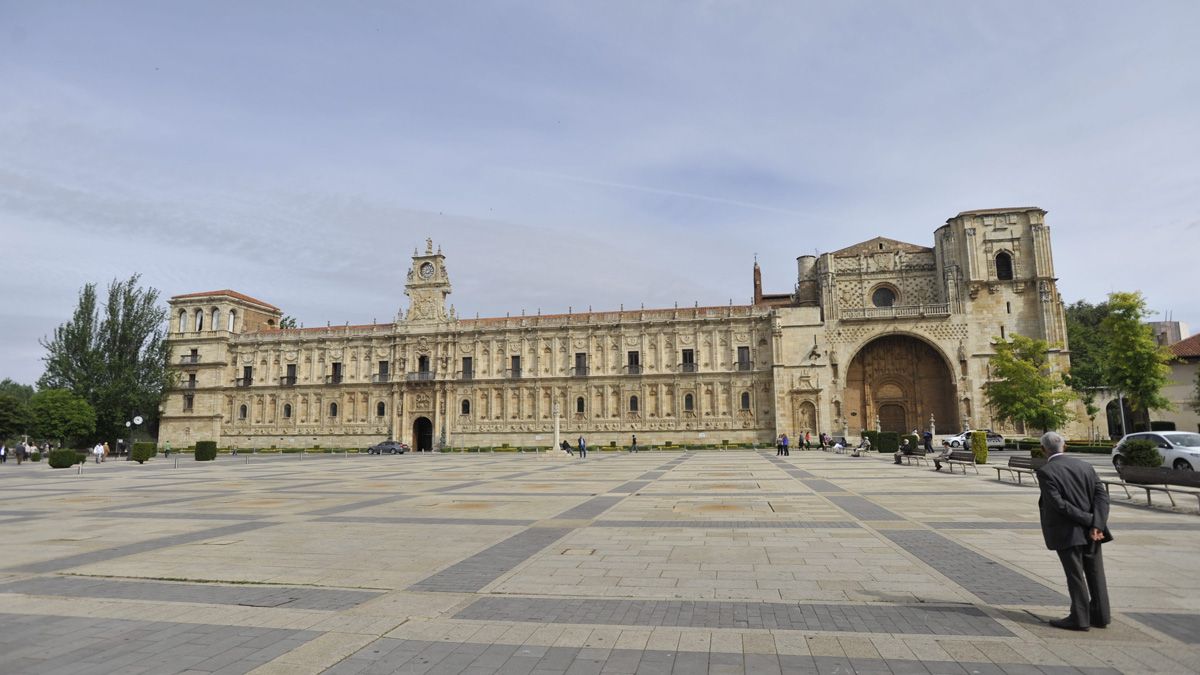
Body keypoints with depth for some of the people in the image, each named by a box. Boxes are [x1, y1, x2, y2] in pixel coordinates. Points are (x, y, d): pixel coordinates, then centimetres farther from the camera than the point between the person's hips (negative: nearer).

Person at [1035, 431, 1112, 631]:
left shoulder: (1045, 472, -12)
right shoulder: (1084, 465, 5)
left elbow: (1059, 503, -19)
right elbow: (1102, 495, -3)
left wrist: (1089, 519, -12)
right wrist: (1096, 525, -10)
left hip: (1066, 533, -6)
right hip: (1090, 531, 6)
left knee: (1075, 575, 3)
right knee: (1095, 573, 15)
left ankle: (1080, 618, 10)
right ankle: (1100, 615, 25)